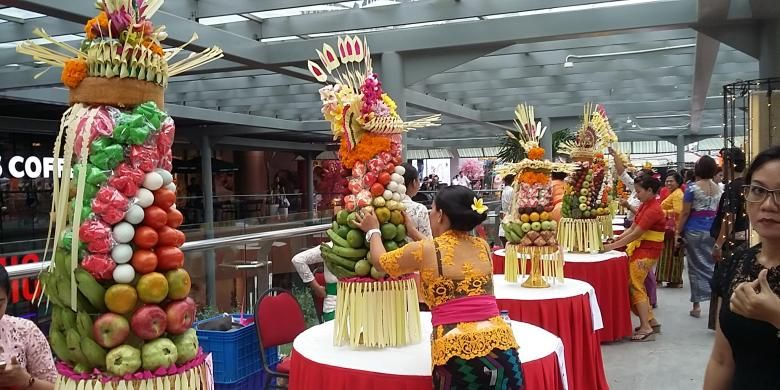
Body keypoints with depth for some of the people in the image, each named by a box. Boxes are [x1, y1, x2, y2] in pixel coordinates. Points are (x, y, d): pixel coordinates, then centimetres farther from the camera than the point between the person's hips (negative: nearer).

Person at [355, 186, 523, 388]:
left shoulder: (424, 250, -3)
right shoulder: (483, 247, 9)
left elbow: (380, 261, 16)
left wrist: (373, 231, 34)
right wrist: (412, 231, 40)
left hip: (456, 351, -4)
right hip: (501, 346, 4)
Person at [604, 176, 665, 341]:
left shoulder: (653, 210, -19)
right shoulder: (645, 205, 10)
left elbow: (635, 234, -21)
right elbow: (632, 228, 10)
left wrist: (612, 246, -18)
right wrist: (616, 239, -3)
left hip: (648, 251, -9)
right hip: (640, 249, 9)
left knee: (635, 285, -9)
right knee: (637, 285, 14)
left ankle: (646, 328, -5)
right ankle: (651, 321, 24)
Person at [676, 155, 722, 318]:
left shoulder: (692, 187, -11)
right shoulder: (718, 188, 5)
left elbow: (685, 213, -10)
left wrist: (678, 232, -3)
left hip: (694, 231, -4)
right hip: (712, 231, 4)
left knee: (696, 267, 2)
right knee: (711, 265, 12)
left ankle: (697, 305, 5)